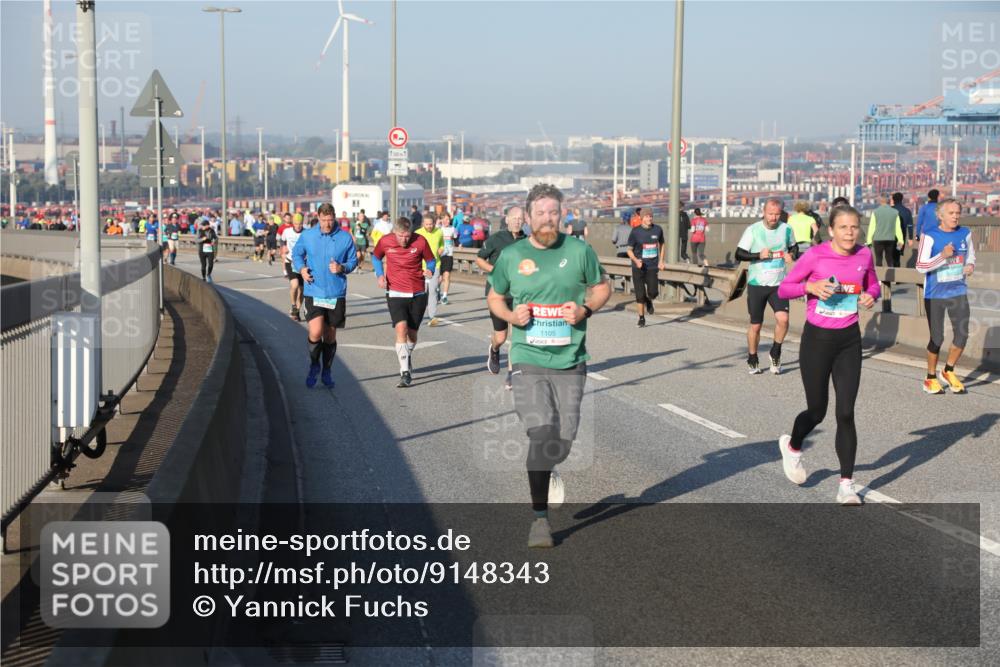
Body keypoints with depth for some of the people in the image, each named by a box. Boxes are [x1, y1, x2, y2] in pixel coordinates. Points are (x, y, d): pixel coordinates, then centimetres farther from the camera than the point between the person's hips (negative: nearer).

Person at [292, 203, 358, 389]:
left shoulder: (345, 237, -1)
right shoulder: (307, 236, 0)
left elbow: (353, 260, 7)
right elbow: (296, 253, 14)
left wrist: (342, 268, -13)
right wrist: (301, 268, -5)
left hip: (336, 294, 1)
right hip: (313, 293, -1)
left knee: (330, 335, 11)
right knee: (316, 332, -16)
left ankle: (327, 372, 28)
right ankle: (314, 366, 11)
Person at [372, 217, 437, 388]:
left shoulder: (420, 242, -9)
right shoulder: (385, 242, -6)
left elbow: (430, 260, 6)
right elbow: (376, 257, 14)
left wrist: (430, 270, -17)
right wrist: (380, 274, -2)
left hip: (418, 294, 1)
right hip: (395, 293, -1)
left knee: (412, 332, 11)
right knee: (401, 328, -20)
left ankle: (407, 363, 39)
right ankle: (405, 373, -21)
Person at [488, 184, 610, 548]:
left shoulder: (579, 251, 1)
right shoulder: (511, 256, 1)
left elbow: (602, 286, 14)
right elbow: (495, 298, 15)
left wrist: (585, 309, -7)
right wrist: (511, 315, -7)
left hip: (570, 360, 2)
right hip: (529, 360, -1)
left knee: (565, 436, 7)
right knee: (541, 434, -12)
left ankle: (547, 469, 44)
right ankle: (540, 518, -1)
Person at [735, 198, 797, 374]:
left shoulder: (786, 229, 1)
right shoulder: (753, 230, -6)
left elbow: (794, 247, 18)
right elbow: (739, 254, -5)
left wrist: (791, 254, -5)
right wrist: (759, 255, -20)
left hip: (779, 285, 1)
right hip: (757, 284, -1)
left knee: (783, 318, -19)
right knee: (755, 325, 7)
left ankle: (776, 353, 6)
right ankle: (752, 359, 27)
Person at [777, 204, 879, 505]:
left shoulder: (864, 255, -3)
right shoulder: (815, 255, -13)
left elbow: (873, 285, 15)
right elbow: (783, 289, -6)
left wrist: (871, 295, -8)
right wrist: (810, 287, -24)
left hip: (849, 340, 3)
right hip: (817, 339, -2)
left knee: (846, 413, -3)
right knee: (817, 411, 7)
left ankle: (846, 485, 6)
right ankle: (792, 446, 41)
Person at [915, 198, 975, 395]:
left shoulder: (965, 233, 1)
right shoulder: (929, 235, -12)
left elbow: (971, 257, 15)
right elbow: (920, 266, -15)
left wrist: (970, 266, -8)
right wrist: (943, 256, -27)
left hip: (958, 292, 4)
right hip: (935, 295, -4)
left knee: (962, 334, -2)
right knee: (937, 338, 2)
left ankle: (948, 372, 22)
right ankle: (931, 378, 21)